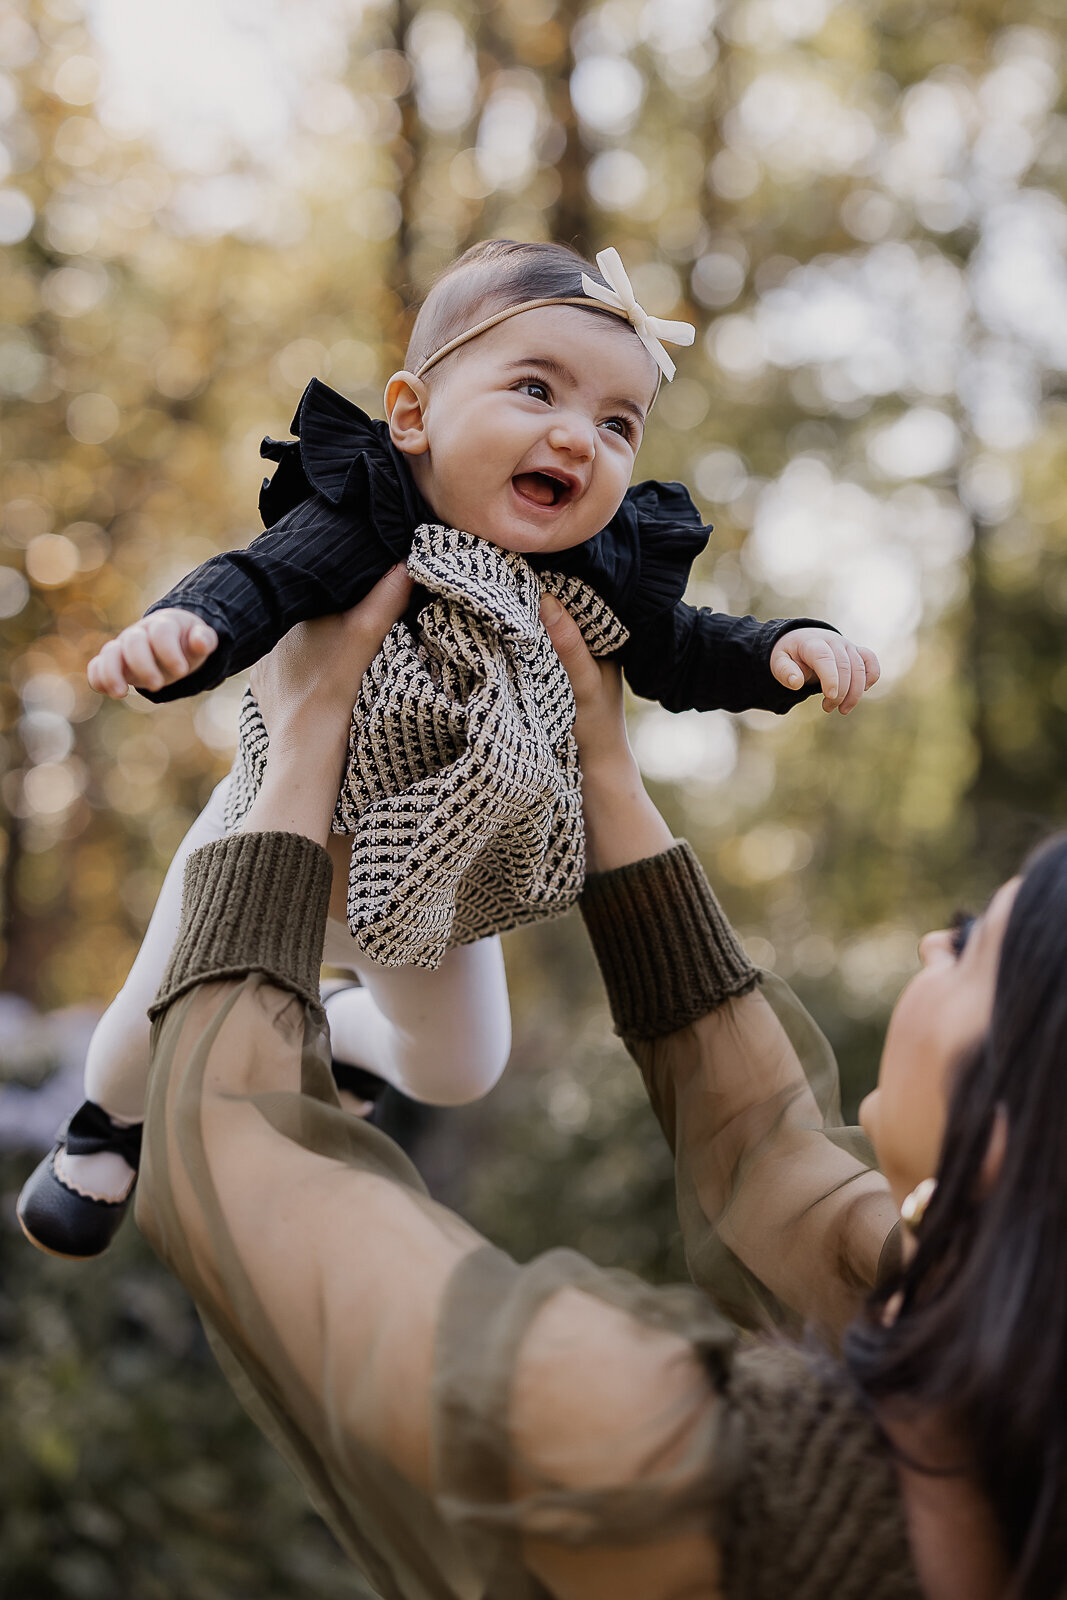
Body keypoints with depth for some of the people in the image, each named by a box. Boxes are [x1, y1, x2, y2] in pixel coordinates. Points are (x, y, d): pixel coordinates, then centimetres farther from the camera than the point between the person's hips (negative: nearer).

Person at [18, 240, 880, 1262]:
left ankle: (338, 1029, 56)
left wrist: (780, 649, -25)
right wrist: (178, 624, -66)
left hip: (441, 867, 4)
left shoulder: (606, 571, -21)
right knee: (163, 1027, 6)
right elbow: (259, 581, -44)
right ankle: (112, 1120, 44)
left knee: (461, 1070, 22)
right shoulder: (359, 521, -34)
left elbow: (676, 653, -7)